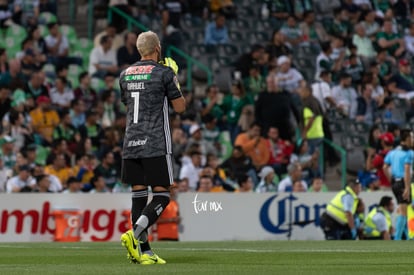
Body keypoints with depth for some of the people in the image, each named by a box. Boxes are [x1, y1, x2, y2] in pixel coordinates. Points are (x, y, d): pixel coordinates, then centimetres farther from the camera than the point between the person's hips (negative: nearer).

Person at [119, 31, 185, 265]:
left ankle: (144, 252, 5)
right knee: (162, 196, -1)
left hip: (131, 144, 6)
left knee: (139, 194, 7)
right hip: (156, 145, -6)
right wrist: (175, 80, 15)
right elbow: (180, 107, 1)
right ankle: (135, 233, -23)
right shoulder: (164, 73, -6)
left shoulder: (125, 75, 12)